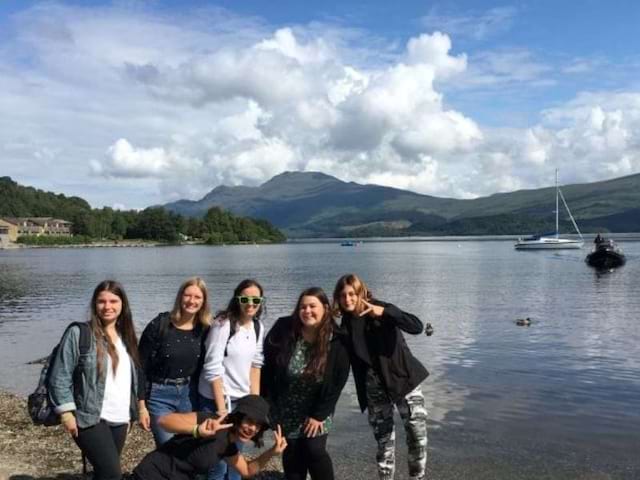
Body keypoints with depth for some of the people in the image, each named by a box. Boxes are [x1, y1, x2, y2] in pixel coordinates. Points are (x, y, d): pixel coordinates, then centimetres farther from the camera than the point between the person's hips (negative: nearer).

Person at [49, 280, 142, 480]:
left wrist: (130, 411, 18)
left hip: (119, 420, 6)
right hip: (90, 419, -6)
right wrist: (66, 412, -14)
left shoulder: (126, 336, 11)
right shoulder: (78, 333, -9)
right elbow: (60, 377, -10)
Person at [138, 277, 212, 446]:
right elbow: (141, 367, -9)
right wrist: (142, 406, -10)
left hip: (190, 395, 4)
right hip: (159, 395, -3)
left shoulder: (205, 330, -2)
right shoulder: (159, 325, -12)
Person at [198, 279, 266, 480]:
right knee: (218, 461, 1)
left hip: (242, 400, 6)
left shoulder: (258, 327, 3)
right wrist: (221, 408, -17)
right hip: (217, 398, -6)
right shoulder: (223, 324, -17)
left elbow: (255, 364, 9)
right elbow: (213, 369, -18)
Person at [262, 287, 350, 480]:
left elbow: (337, 382, -12)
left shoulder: (337, 342, -18)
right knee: (291, 455, 9)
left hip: (317, 410, -1)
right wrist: (265, 401, -7)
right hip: (286, 409, 2)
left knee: (315, 451, -8)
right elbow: (267, 365, -8)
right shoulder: (283, 330, -16)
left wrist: (319, 414, -11)